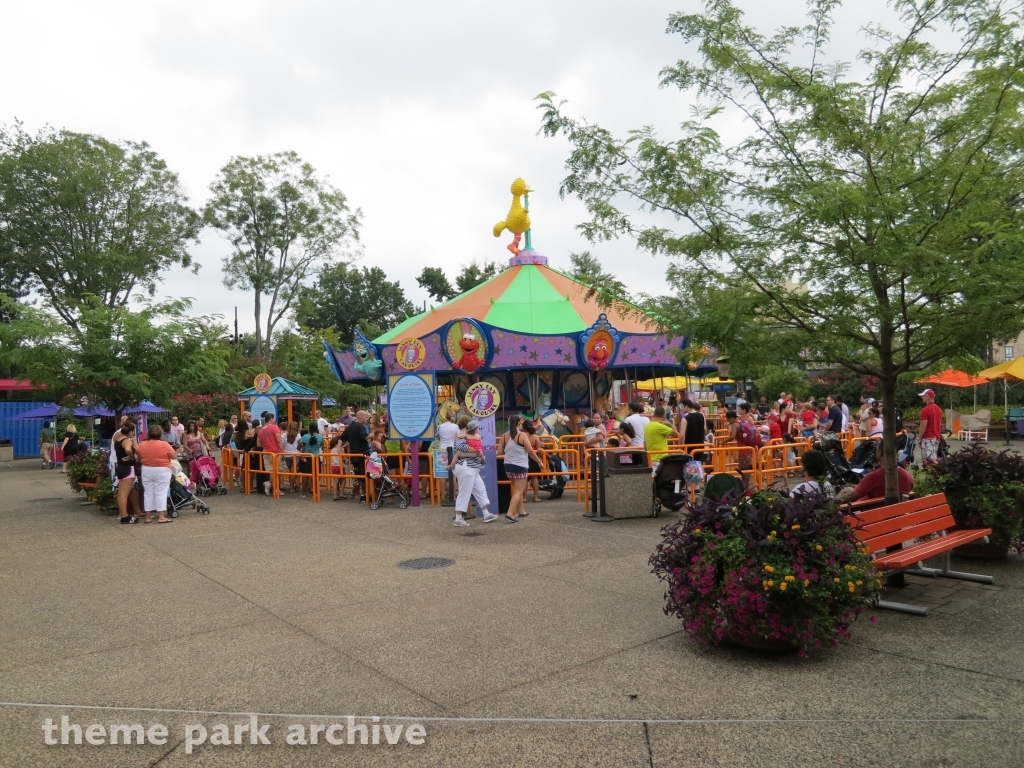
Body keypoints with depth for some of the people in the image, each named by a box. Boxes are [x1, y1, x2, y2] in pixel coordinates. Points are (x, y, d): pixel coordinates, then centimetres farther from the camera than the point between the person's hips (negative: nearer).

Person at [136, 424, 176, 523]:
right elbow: (174, 456, -8)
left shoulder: (142, 445, 0)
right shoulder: (164, 444, -12)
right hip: (162, 471, -4)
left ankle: (148, 517, 13)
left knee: (148, 493, 10)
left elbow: (139, 457, 13)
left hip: (146, 471, 4)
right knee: (161, 493, -2)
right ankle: (161, 517, -4)